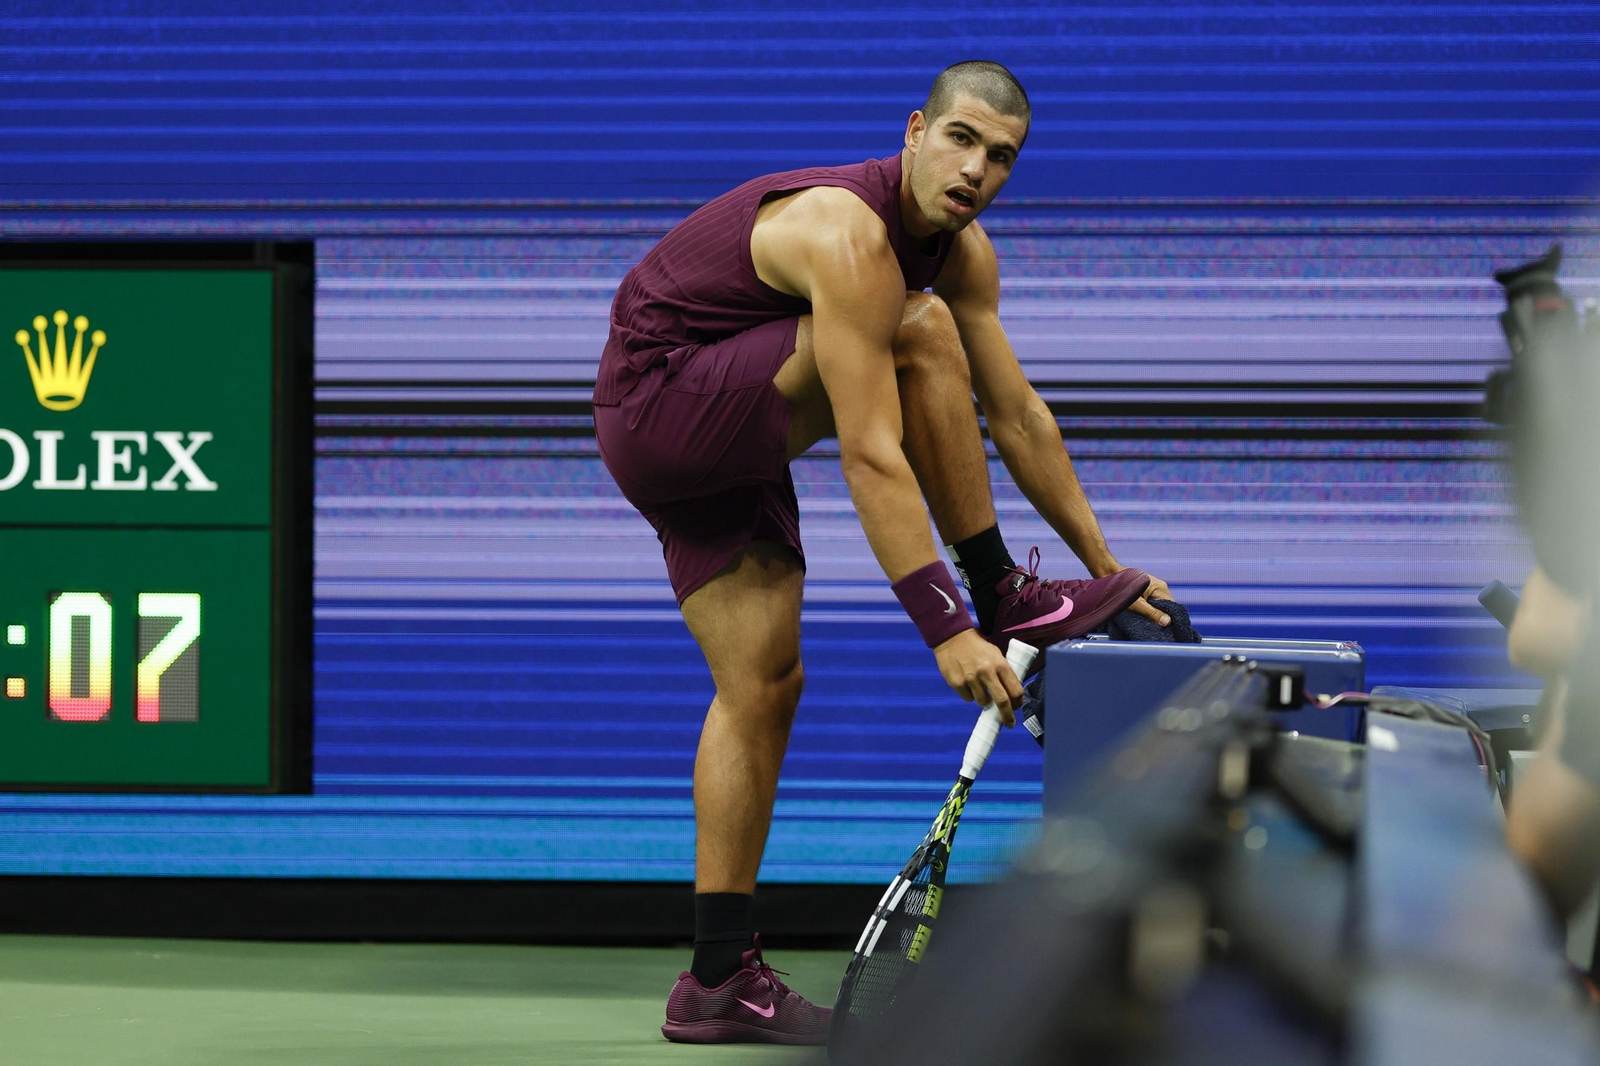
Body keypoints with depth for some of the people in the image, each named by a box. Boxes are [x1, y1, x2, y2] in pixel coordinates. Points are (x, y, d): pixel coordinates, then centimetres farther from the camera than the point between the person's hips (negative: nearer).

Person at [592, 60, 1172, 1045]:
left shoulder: (962, 249, 1)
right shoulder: (849, 235, -28)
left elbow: (1017, 415, 7)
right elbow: (870, 459, -33)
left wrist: (1104, 562, 6)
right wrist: (946, 629, -35)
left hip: (726, 442, 9)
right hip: (660, 402, -9)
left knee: (764, 685, 3)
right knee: (921, 329, -22)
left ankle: (719, 981, 4)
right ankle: (1003, 600, -11)